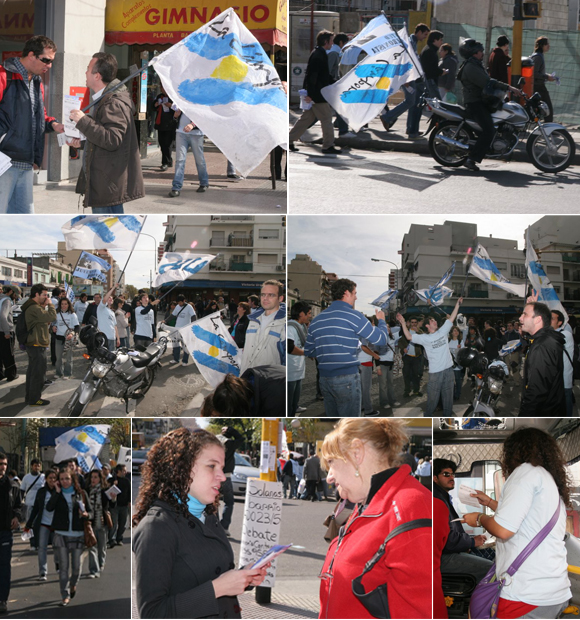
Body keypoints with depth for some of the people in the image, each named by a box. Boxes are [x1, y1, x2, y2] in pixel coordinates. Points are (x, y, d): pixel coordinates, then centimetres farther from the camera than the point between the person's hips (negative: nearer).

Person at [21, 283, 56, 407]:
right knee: (39, 374, -5)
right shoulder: (34, 308, -20)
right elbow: (52, 317, -26)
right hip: (37, 346, -11)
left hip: (33, 345, 11)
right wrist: (50, 305, -11)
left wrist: (44, 307, 4)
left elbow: (44, 321, 18)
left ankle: (29, 396, 24)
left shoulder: (32, 307, 15)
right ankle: (34, 399, 0)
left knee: (32, 372, 16)